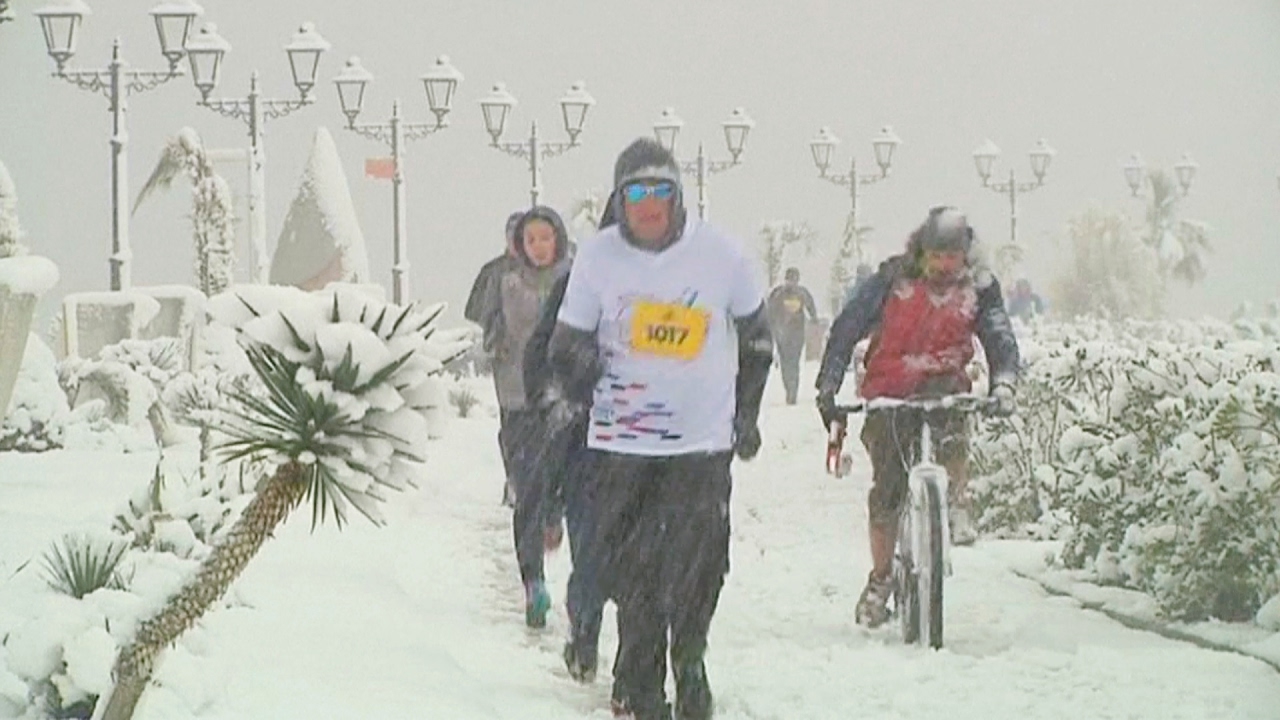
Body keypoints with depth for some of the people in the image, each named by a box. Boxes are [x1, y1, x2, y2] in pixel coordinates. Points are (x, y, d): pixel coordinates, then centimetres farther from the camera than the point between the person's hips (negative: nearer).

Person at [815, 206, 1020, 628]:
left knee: (951, 422, -37)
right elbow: (847, 328, -7)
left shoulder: (978, 286, -3)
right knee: (887, 486, -5)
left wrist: (1003, 382, -27)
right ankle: (880, 579, 9)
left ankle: (956, 506, -25)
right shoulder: (893, 278, -8)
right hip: (889, 392, 0)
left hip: (941, 384, 0)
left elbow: (1000, 337, -6)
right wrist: (828, 387, -16)